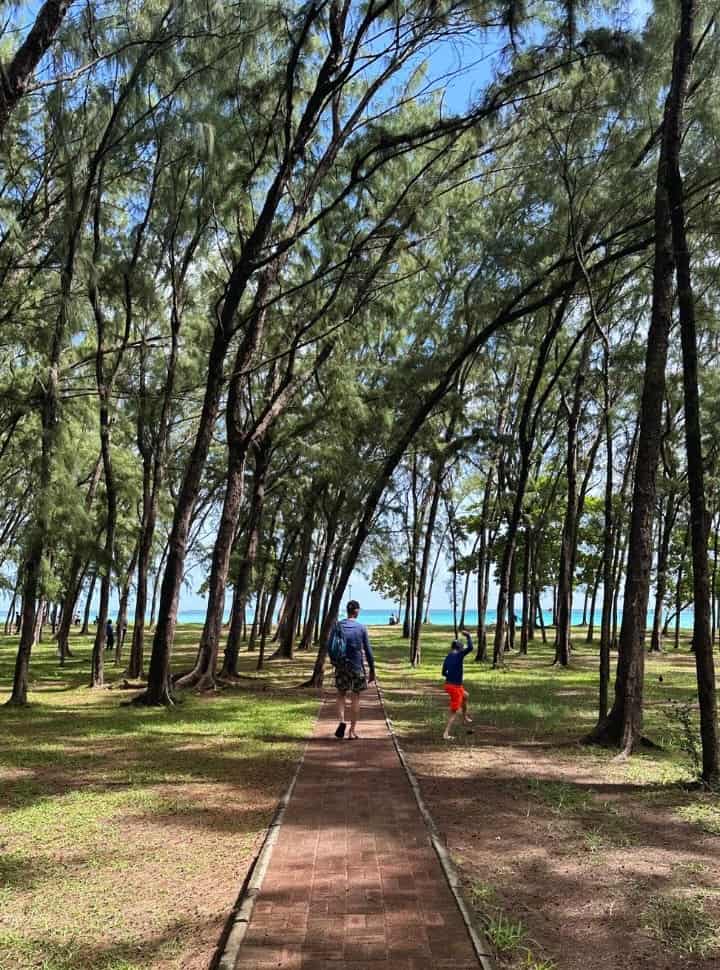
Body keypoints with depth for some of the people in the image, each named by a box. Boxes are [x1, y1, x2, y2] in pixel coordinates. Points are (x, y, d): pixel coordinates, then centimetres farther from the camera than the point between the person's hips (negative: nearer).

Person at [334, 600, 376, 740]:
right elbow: (368, 651, -3)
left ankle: (341, 721, -9)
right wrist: (372, 671, 4)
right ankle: (352, 731, 8)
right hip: (357, 666, -1)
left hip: (341, 665, 1)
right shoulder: (361, 628, -5)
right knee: (355, 697, 7)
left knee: (341, 694, 14)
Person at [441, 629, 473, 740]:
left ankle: (465, 717, 45)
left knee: (465, 695, 34)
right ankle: (446, 734, 0)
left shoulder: (447, 658, 7)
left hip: (449, 684, 8)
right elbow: (470, 648, -23)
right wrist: (468, 636, -10)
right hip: (455, 687, -8)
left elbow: (444, 673, 15)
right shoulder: (458, 655, -15)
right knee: (455, 712, 0)